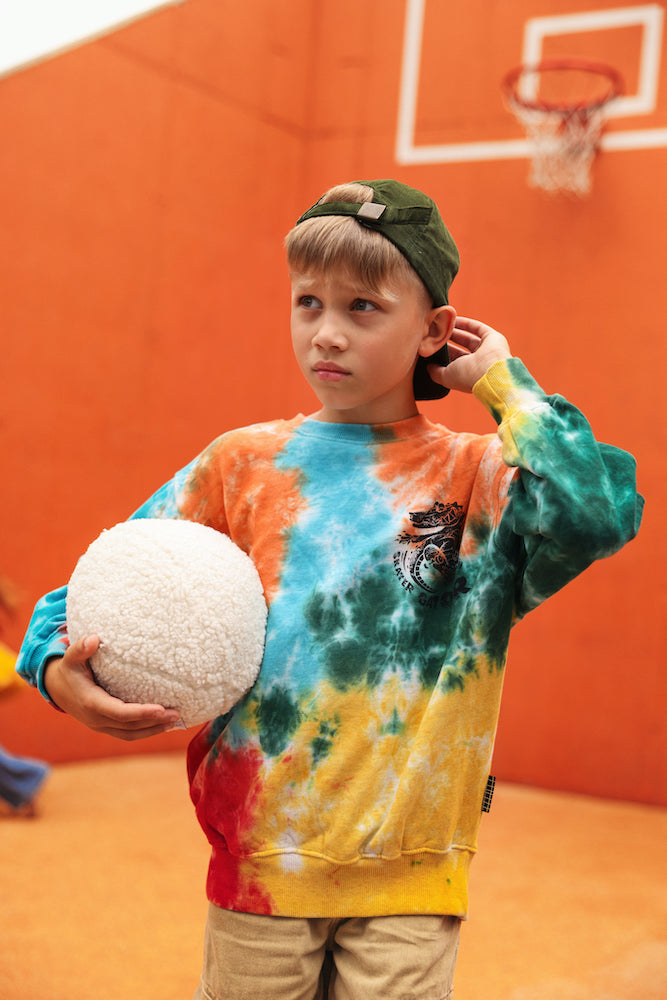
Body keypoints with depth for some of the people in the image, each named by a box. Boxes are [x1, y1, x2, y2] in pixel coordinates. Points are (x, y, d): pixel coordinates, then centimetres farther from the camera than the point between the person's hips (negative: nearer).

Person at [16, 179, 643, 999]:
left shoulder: (477, 477, -2)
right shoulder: (243, 463, 2)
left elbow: (598, 510, -23)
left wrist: (504, 382, -10)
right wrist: (59, 669, -14)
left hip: (410, 875, -1)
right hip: (259, 863, 1)